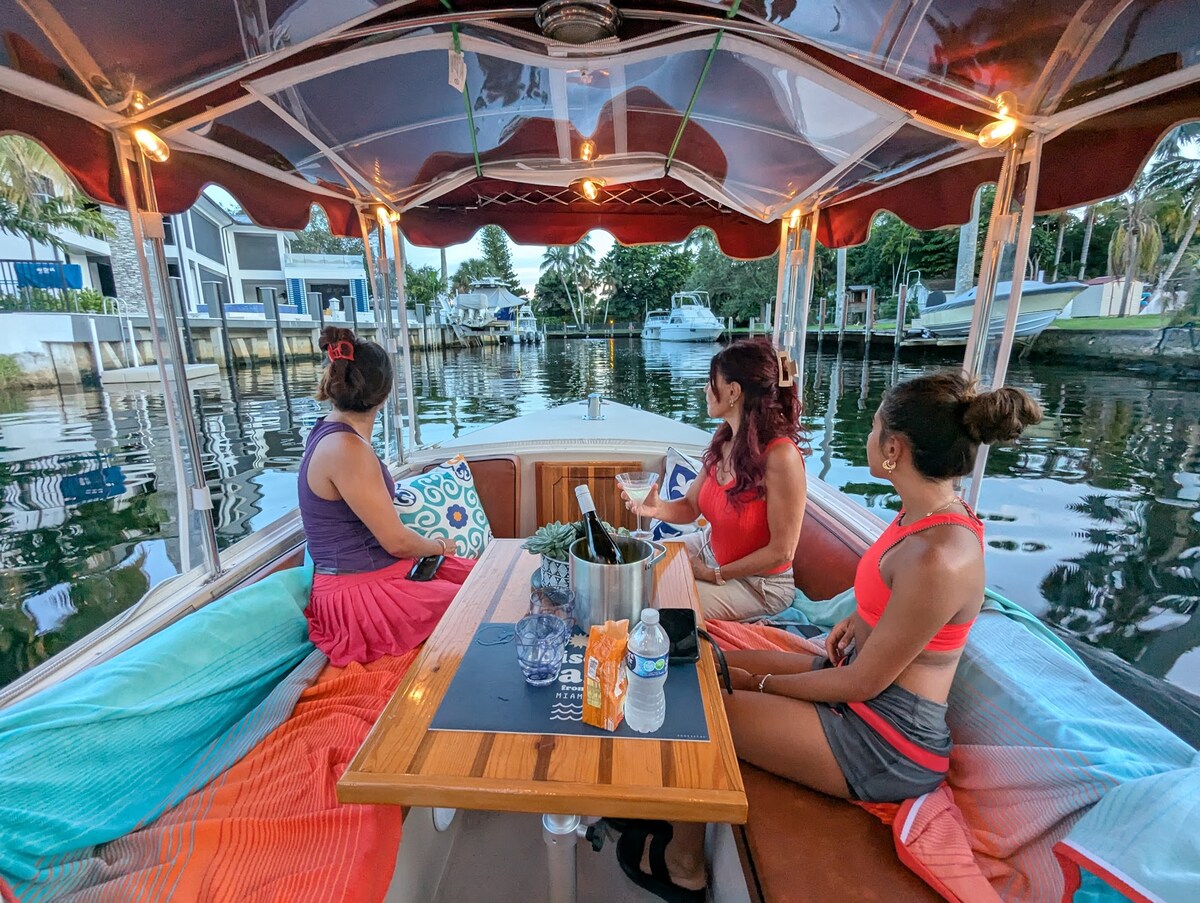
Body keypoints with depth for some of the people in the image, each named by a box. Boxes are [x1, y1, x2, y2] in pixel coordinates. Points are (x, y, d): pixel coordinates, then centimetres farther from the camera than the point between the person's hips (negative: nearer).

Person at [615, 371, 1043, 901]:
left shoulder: (940, 557, -32)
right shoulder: (933, 514, -3)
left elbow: (863, 682, -23)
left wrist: (763, 683, -10)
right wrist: (861, 620, -1)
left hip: (885, 742, -9)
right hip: (862, 684, 9)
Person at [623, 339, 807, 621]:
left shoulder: (780, 455, -30)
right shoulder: (724, 439, -7)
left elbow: (782, 551, -23)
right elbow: (691, 506, 0)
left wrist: (715, 575, -15)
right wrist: (658, 508, -22)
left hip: (757, 582, -7)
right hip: (709, 546, 7)